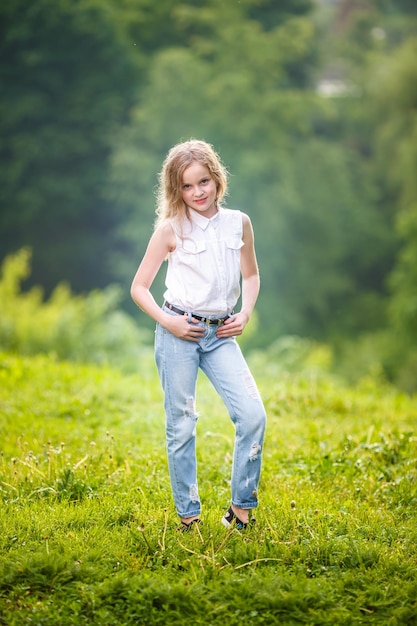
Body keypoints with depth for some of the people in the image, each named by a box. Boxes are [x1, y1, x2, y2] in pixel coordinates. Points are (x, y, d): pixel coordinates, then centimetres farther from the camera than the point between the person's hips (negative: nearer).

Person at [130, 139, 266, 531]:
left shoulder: (239, 223, 4)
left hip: (221, 334, 3)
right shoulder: (171, 229, -4)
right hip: (179, 333, -3)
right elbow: (138, 287, 0)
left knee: (253, 415, -9)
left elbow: (251, 275, 19)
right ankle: (188, 515, 17)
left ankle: (241, 506, 7)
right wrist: (167, 321, -13)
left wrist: (245, 314, 3)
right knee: (181, 426, 3)